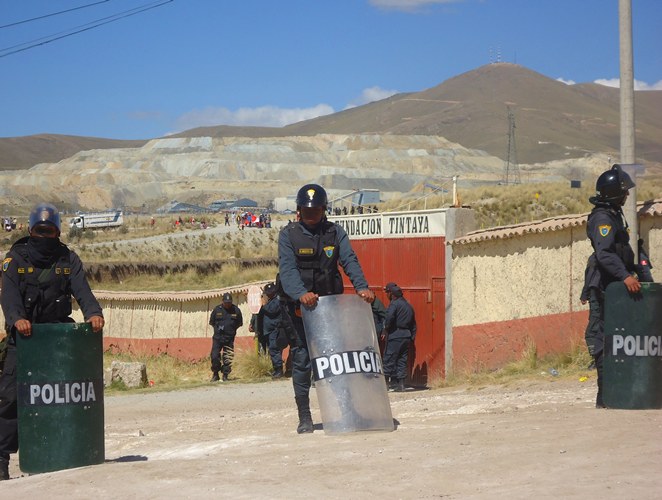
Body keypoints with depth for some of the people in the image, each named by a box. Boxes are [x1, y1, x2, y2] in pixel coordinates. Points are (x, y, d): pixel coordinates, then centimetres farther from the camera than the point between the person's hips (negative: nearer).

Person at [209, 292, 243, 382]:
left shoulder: (236, 310, 2)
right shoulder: (217, 309, 2)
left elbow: (240, 323, 12)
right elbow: (211, 322, 12)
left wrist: (232, 329, 2)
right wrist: (217, 328, 1)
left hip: (230, 338, 0)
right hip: (217, 337, 0)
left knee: (228, 358, -1)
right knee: (215, 356, -6)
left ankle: (225, 375, 10)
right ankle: (215, 374, 10)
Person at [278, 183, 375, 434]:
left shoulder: (335, 232, 5)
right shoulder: (288, 234, -2)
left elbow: (349, 260, -8)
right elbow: (287, 269, -15)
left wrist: (362, 287, -27)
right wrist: (301, 294, -34)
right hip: (300, 307, -2)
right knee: (302, 359, -2)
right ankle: (304, 416, 6)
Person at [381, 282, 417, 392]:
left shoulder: (394, 304, -7)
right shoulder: (408, 305, 18)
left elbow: (389, 317, -23)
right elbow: (413, 323, 20)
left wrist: (385, 331, -12)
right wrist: (413, 335, 21)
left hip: (395, 335, -7)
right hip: (406, 336, 8)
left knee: (389, 359, -3)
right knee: (402, 360, 10)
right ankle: (400, 383, 7)